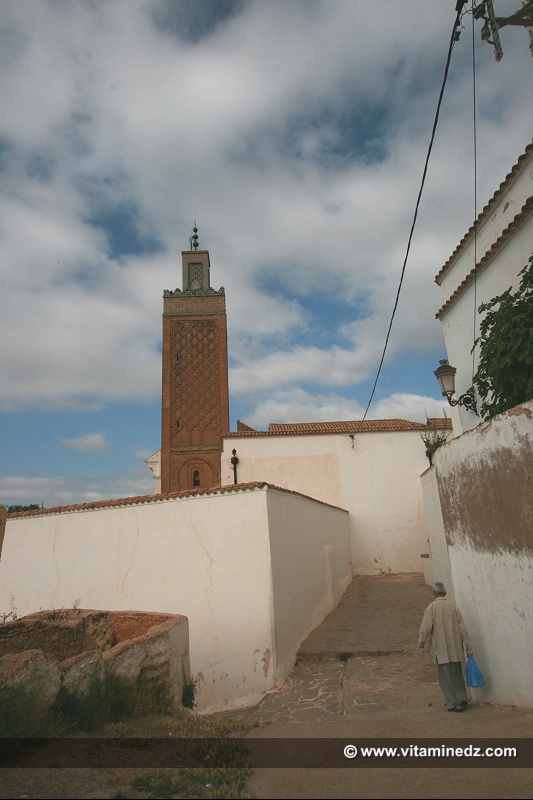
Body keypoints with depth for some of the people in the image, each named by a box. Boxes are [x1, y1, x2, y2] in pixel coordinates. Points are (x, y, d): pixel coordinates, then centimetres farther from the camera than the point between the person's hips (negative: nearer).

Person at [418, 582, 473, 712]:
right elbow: (462, 628, 2)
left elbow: (425, 628, -12)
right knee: (457, 674, 19)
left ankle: (453, 703, 8)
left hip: (442, 649, -4)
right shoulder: (452, 606, 1)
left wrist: (421, 642, 4)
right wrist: (469, 647, 9)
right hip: (456, 648, 4)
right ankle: (461, 699, 24)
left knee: (446, 676, 6)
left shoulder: (432, 607, -10)